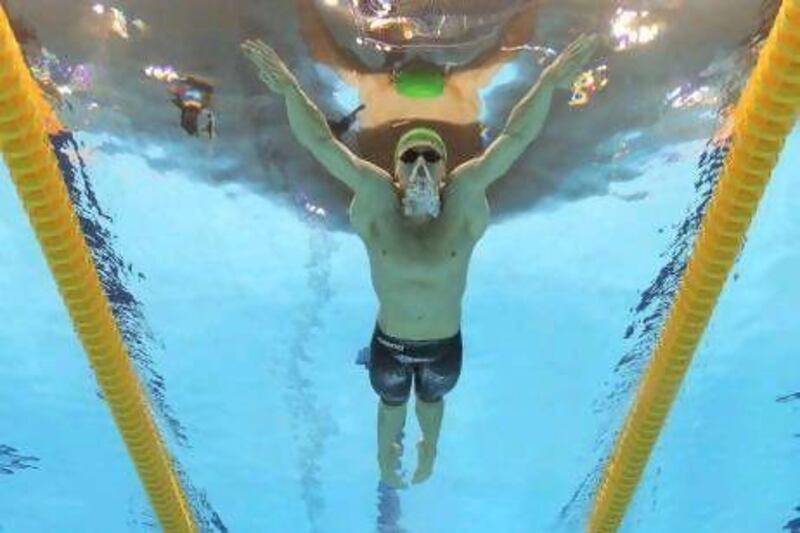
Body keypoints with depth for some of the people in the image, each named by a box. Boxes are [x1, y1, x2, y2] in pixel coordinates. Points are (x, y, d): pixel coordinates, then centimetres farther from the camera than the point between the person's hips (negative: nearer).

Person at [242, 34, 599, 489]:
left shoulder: (464, 196, -20)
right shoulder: (377, 196, -21)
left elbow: (515, 139, -28)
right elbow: (321, 143, -29)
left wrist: (548, 85, -39)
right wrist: (290, 88, -42)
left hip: (445, 345, 1)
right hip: (389, 344, -1)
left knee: (431, 401, 32)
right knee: (392, 405, 28)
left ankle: (429, 450, 64)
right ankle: (387, 458, 59)